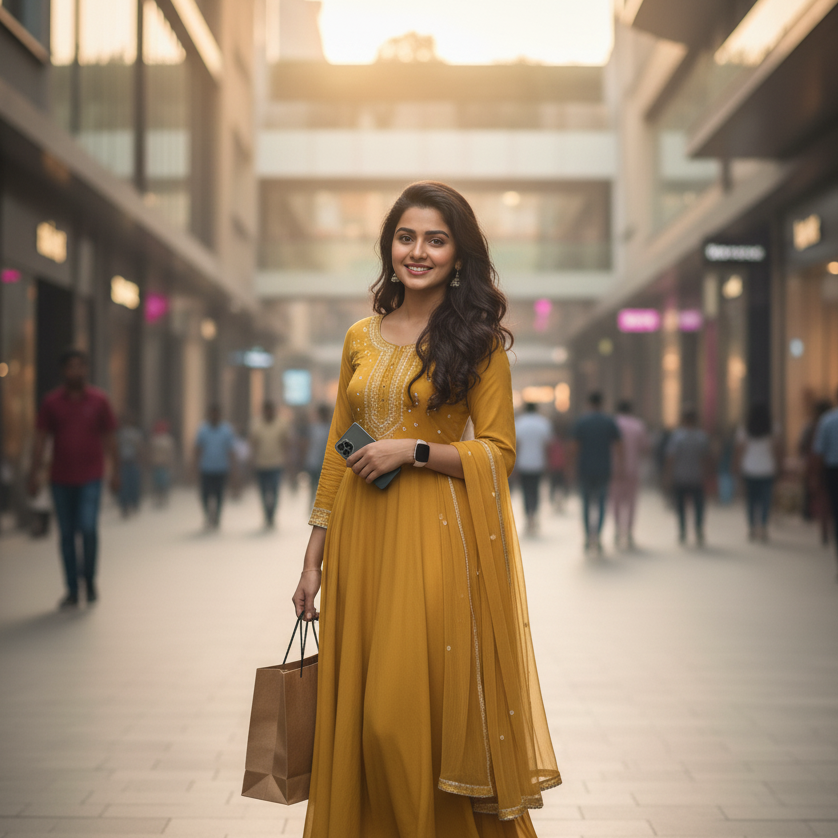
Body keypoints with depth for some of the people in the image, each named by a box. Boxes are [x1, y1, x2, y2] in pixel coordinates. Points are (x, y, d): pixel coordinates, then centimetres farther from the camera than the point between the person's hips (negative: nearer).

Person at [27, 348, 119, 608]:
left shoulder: (99, 400, 1)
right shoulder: (51, 402, 2)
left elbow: (109, 438, 6)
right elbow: (40, 439, 3)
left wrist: (116, 471, 4)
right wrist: (35, 472, -3)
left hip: (90, 478, -1)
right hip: (61, 479, 2)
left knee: (88, 528, -15)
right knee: (66, 535, 5)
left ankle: (90, 579, 8)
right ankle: (72, 592, 13)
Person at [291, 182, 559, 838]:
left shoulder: (478, 340, -1)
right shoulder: (361, 338, 11)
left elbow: (498, 453, -3)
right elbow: (337, 451, 14)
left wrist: (412, 451, -15)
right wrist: (313, 559, 11)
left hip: (436, 537, -4)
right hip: (361, 536, 5)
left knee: (414, 714, -6)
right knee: (357, 714, 7)